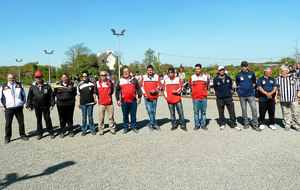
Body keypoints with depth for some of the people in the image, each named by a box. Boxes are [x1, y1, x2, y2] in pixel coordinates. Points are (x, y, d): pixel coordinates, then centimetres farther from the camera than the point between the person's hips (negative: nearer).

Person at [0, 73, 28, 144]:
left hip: (19, 108, 1)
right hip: (8, 109, -1)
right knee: (8, 124, 3)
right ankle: (7, 138, 15)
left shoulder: (20, 85, 8)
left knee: (21, 122, 6)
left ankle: (22, 135, 20)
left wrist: (23, 103, 10)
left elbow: (23, 95, 16)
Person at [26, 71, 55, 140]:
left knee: (47, 119, 2)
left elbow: (51, 95, 2)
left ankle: (51, 133, 14)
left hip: (45, 106, -2)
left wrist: (52, 104, -2)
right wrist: (29, 106, 4)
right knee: (38, 120, 10)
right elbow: (29, 97, 8)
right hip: (37, 107, 2)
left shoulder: (47, 85, 0)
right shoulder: (32, 87, 4)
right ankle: (39, 134, 21)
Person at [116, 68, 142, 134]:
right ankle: (125, 128, 19)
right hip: (124, 101, 0)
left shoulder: (134, 80, 7)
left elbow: (138, 89, 9)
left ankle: (134, 127, 20)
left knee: (133, 115, 7)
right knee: (125, 115, 7)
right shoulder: (120, 81, 8)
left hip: (133, 101, 0)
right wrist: (118, 100, 5)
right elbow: (117, 90, 10)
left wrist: (139, 97, 2)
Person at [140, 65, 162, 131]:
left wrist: (155, 90, -11)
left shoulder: (157, 77, 4)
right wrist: (145, 94, -7)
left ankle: (151, 125, 21)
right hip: (147, 97, -1)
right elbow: (142, 86, 6)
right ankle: (154, 124, 3)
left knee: (153, 111, 8)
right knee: (150, 111, -9)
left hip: (154, 97, 1)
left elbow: (160, 86, 6)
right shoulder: (144, 77, 3)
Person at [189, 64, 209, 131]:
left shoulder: (206, 77, 3)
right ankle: (196, 125, 12)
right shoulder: (192, 78, 1)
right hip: (195, 98, -1)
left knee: (203, 112, 6)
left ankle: (203, 124, 16)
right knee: (196, 112, 3)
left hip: (204, 98, 1)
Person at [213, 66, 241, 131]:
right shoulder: (216, 79, -1)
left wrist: (228, 92, 12)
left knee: (232, 112, 0)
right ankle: (222, 124, 22)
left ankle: (234, 125, 10)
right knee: (221, 113, 6)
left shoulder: (228, 78, 5)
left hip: (228, 97, 1)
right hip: (220, 98, -1)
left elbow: (230, 86, 17)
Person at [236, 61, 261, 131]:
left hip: (250, 94, 0)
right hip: (242, 95, 1)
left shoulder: (251, 73, 5)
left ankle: (255, 125, -1)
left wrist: (251, 88, 4)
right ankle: (246, 123, 21)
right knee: (244, 109, 7)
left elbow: (254, 82, 16)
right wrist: (242, 88, 3)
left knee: (254, 109, -7)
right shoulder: (238, 75, 4)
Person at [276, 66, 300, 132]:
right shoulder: (279, 79, 8)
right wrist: (276, 97, 7)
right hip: (283, 100, 1)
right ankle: (287, 124, 19)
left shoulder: (294, 78, 4)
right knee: (285, 113, 6)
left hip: (293, 99, -1)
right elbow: (277, 89, 13)